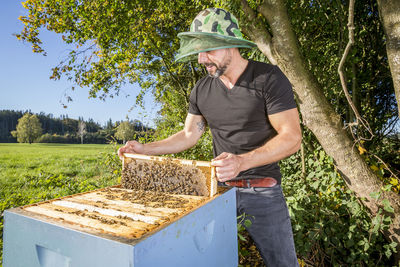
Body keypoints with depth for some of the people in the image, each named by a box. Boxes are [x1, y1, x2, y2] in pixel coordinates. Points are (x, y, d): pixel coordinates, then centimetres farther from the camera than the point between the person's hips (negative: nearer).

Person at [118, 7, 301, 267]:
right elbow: (189, 135, 10)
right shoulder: (202, 90, 3)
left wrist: (241, 161, -32)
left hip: (263, 189, -3)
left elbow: (292, 137, -17)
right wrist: (145, 148, -1)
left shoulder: (268, 78, -13)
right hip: (219, 185, 4)